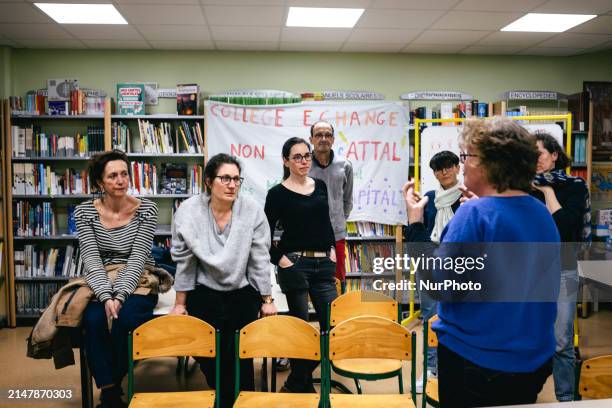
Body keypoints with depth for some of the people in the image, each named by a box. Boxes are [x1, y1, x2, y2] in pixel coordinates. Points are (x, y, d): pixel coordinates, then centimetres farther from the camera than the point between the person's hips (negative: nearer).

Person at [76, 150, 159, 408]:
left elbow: (137, 259, -12)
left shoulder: (146, 210, -6)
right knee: (94, 319, -29)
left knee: (124, 318, -30)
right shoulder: (84, 212, -1)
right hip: (99, 284, 1)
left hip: (136, 283, -1)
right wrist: (106, 297, -24)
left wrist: (119, 296, -25)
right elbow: (92, 260, -9)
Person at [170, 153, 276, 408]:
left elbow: (260, 259, -6)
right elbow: (184, 260, -3)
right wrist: (180, 303, 2)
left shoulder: (252, 211, -13)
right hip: (204, 294, 1)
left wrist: (267, 300, -1)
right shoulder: (188, 211, -12)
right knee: (206, 354, 4)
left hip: (244, 294, -1)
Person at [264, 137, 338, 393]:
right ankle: (301, 384, 24)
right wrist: (280, 259, -13)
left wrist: (332, 249, 11)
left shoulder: (320, 186, 12)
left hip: (323, 264, 6)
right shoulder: (278, 193, -4)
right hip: (295, 264, -5)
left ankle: (296, 383, 23)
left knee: (333, 323, 4)